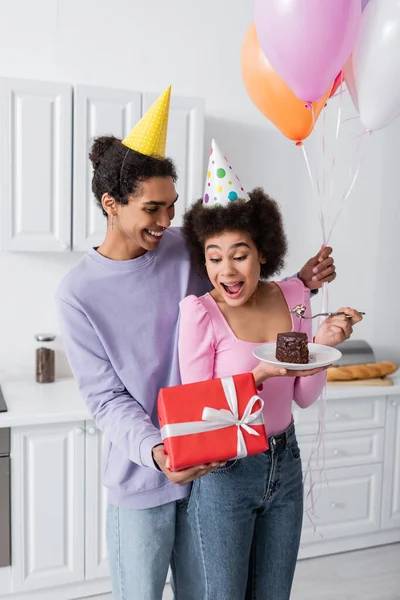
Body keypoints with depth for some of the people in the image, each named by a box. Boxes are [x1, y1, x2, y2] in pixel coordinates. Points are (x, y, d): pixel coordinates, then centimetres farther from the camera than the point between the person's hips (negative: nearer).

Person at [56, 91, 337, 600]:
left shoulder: (187, 251, -5)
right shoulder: (79, 293, -12)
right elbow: (106, 398, -11)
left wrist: (300, 285, -7)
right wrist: (156, 452, -27)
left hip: (209, 462, 3)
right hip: (141, 478, -2)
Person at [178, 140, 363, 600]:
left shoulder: (293, 296, -4)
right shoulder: (200, 313, -19)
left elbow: (304, 398, 2)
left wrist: (323, 344, -15)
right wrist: (261, 373, -28)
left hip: (285, 463, 5)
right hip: (225, 473, -5)